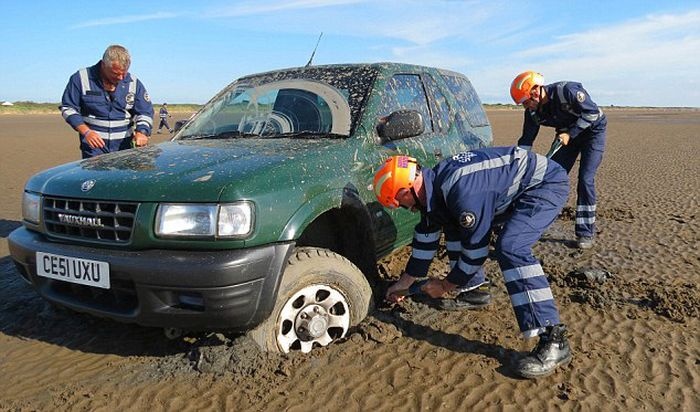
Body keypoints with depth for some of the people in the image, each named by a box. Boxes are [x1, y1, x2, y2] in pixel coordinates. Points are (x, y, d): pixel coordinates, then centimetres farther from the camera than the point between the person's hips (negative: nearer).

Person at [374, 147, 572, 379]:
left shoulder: (461, 193, -33)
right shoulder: (434, 185, -3)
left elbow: (476, 248, -23)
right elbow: (426, 236, 8)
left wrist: (446, 286, -8)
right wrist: (404, 283, 14)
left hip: (547, 182, -10)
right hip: (513, 188, 10)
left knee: (511, 247, -29)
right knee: (457, 224, 14)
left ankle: (553, 340, -25)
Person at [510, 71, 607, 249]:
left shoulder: (566, 91, -33)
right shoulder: (533, 112, -14)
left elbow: (593, 112, -25)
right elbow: (526, 141, -8)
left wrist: (570, 134, -28)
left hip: (592, 130, -6)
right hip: (567, 134, 6)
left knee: (585, 180, -13)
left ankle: (586, 233, -4)